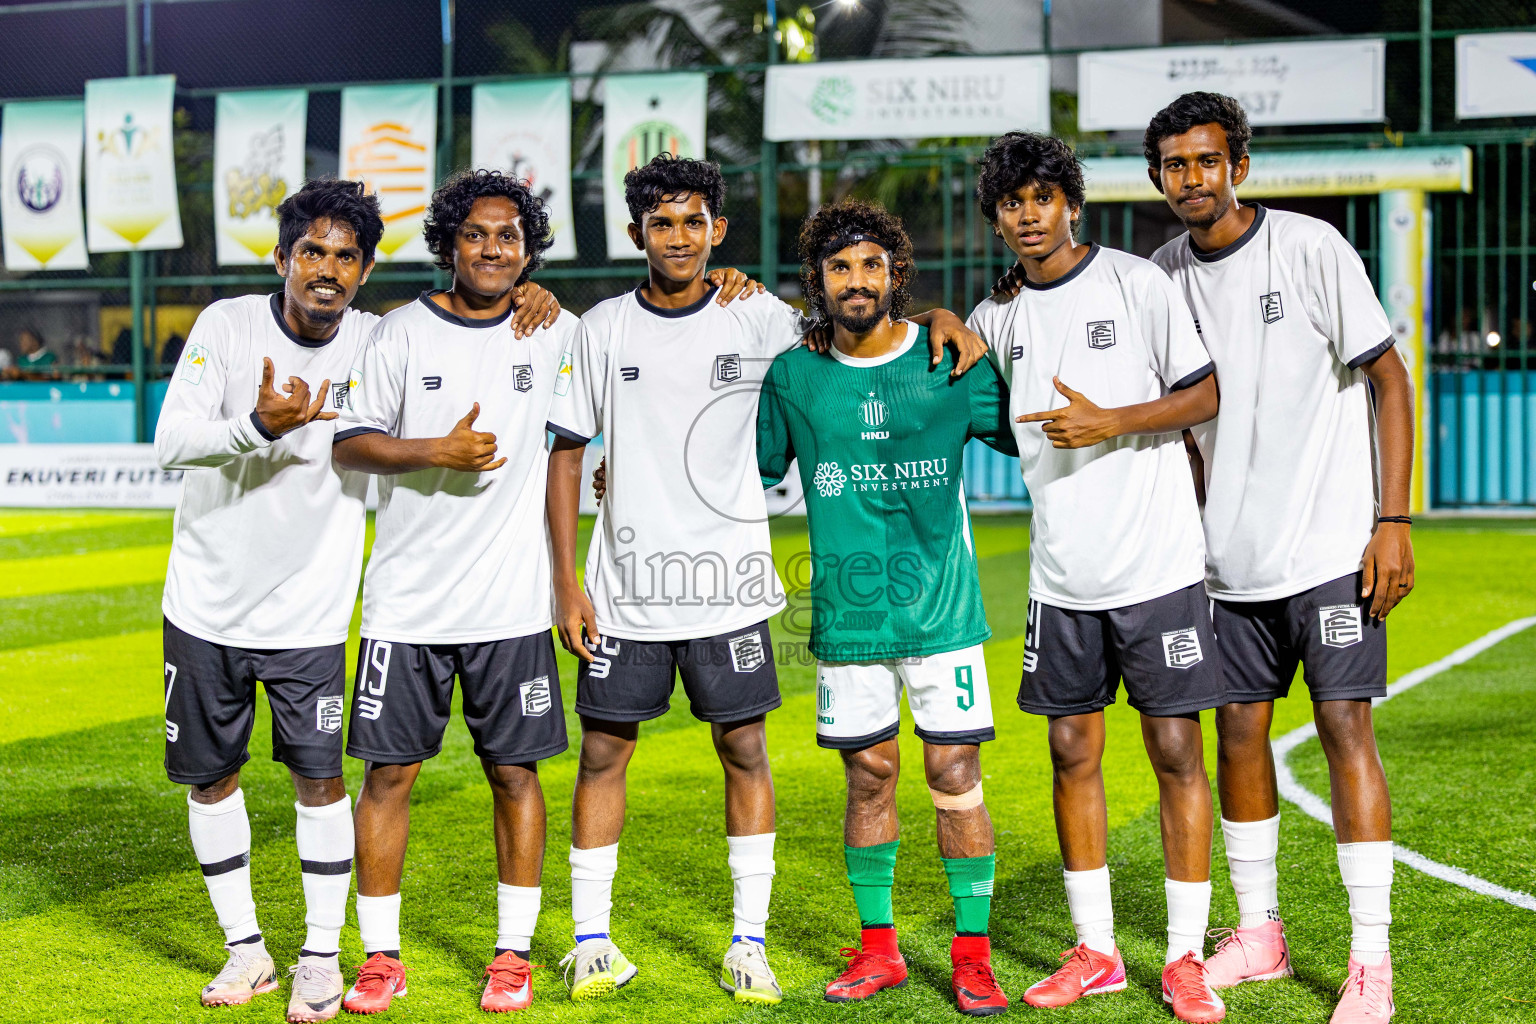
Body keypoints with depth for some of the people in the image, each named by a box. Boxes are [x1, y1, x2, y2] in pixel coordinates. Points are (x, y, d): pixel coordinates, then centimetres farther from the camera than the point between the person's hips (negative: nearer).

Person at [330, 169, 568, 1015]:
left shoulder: (557, 332, 5)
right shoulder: (401, 334, 0)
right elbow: (351, 441, -2)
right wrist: (437, 452, -14)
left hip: (513, 603, 1)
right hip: (407, 600, 0)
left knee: (515, 772, 4)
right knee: (388, 771, 2)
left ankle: (513, 954, 16)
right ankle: (381, 955, 14)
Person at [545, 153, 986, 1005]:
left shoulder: (757, 321, 1)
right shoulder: (603, 329, 1)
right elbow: (565, 454, 4)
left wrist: (940, 319, -8)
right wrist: (566, 583, -1)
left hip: (729, 584, 0)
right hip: (625, 586, 0)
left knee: (744, 751, 3)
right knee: (603, 751, 4)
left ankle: (748, 943, 13)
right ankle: (592, 941, 16)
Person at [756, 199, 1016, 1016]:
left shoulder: (952, 365, -1)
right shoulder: (793, 376, 3)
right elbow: (750, 468, 16)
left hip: (942, 607, -1)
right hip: (846, 612, 1)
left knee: (955, 776, -3)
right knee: (869, 774, 8)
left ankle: (973, 954, 9)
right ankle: (877, 947, 22)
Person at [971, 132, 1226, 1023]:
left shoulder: (1137, 282, -3)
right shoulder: (998, 316, 9)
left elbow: (1206, 394, -2)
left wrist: (1111, 423, -15)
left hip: (1159, 564, -4)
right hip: (1062, 576, 4)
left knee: (1177, 749, -2)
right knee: (1073, 753, 7)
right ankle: (1096, 951, 19)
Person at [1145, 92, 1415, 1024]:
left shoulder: (1311, 247, -8)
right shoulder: (1163, 275, 6)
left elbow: (1390, 378, -6)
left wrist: (1393, 519, -12)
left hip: (1332, 544, -5)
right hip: (1232, 558, 5)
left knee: (1346, 728, -7)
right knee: (1239, 732, 8)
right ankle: (1259, 937, 23)